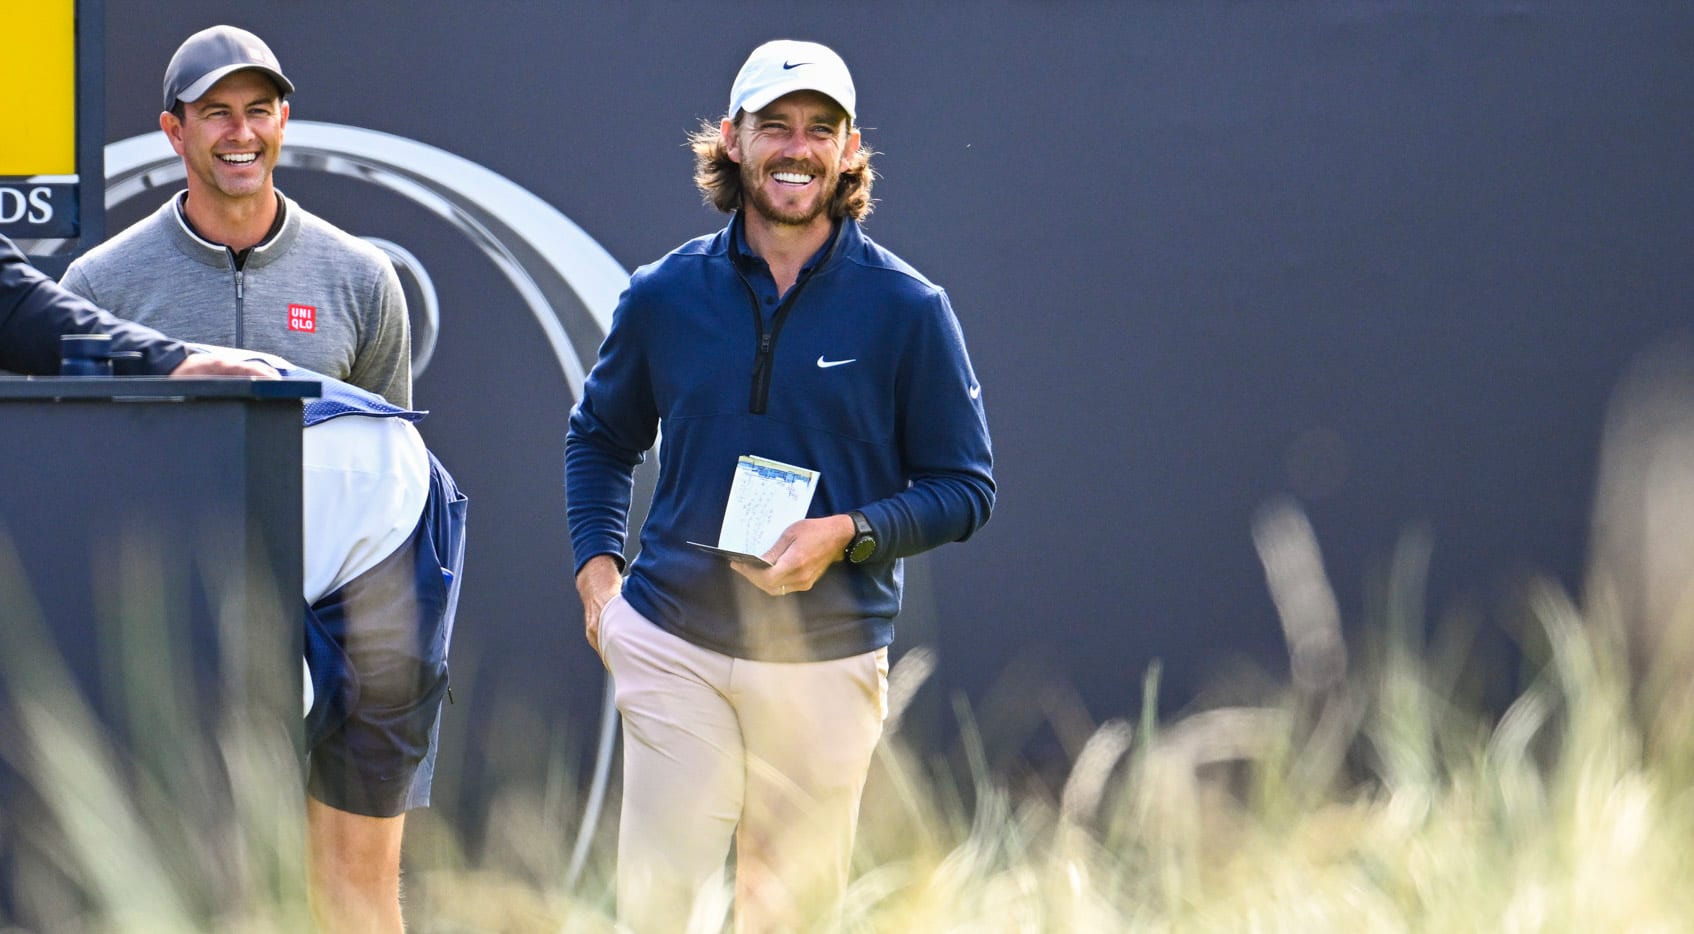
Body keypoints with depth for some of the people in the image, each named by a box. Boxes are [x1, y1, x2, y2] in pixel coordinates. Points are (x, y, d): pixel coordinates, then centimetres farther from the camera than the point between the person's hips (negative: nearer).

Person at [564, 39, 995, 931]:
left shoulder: (907, 310, -1)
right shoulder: (664, 296, 5)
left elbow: (964, 487, 2)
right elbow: (599, 437, 22)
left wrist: (848, 534, -14)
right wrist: (595, 569, 7)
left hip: (827, 658, -1)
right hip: (675, 648, 1)